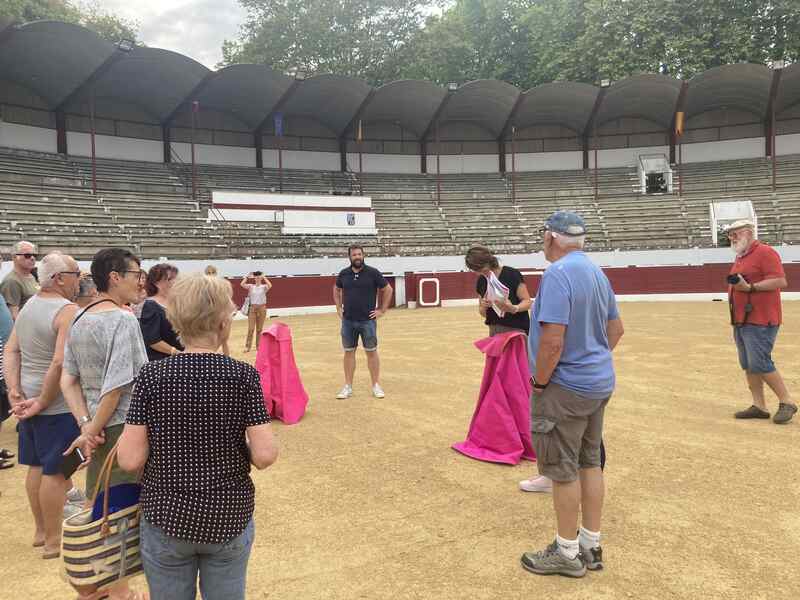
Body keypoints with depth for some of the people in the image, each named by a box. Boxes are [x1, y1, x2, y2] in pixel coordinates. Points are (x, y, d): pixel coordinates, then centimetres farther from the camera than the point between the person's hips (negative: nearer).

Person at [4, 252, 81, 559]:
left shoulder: (28, 305, 9)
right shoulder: (67, 311, -19)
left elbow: (10, 350, 7)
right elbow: (60, 363, -27)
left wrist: (14, 391, 1)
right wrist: (43, 402, -17)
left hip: (30, 398, 9)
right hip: (57, 405, -9)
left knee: (37, 466, 18)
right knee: (56, 472, 2)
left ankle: (41, 530, 31)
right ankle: (54, 540, 13)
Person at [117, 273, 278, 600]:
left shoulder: (151, 376, -12)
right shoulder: (243, 375, -15)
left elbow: (130, 460, -12)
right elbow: (264, 455, -18)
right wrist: (257, 445, 3)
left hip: (167, 518, 1)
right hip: (229, 519, 0)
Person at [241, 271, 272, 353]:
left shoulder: (264, 287, 1)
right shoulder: (251, 286, 4)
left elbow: (270, 286, -22)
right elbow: (242, 284, -13)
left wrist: (264, 277, -15)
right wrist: (247, 276, -9)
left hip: (261, 308, 0)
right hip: (252, 308, 0)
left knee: (259, 328, 7)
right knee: (251, 328, -3)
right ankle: (247, 346, 2)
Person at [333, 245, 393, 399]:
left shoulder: (373, 273, -4)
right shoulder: (344, 274, 4)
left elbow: (387, 290, 3)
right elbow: (336, 290, 22)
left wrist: (382, 310, 0)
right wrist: (339, 308, 12)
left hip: (368, 321, -2)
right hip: (348, 321, 3)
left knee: (371, 352, 3)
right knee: (349, 352, 7)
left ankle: (376, 386, 12)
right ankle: (348, 387, 15)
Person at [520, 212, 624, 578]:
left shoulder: (557, 274, -20)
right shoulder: (597, 273, 9)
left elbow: (552, 341, -26)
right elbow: (616, 328, 17)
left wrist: (539, 383, -14)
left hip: (566, 386, -9)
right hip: (599, 382, 9)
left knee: (563, 470, 4)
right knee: (590, 463, 17)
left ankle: (567, 554, 17)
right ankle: (591, 546, 29)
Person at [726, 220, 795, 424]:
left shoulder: (765, 252, -9)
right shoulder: (740, 257, 18)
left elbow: (780, 281, -19)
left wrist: (750, 287, -24)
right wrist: (735, 285, 11)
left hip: (760, 322, -9)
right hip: (740, 321, 9)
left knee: (760, 364, -11)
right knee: (747, 365, 8)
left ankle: (787, 402, 5)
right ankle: (759, 406, 14)